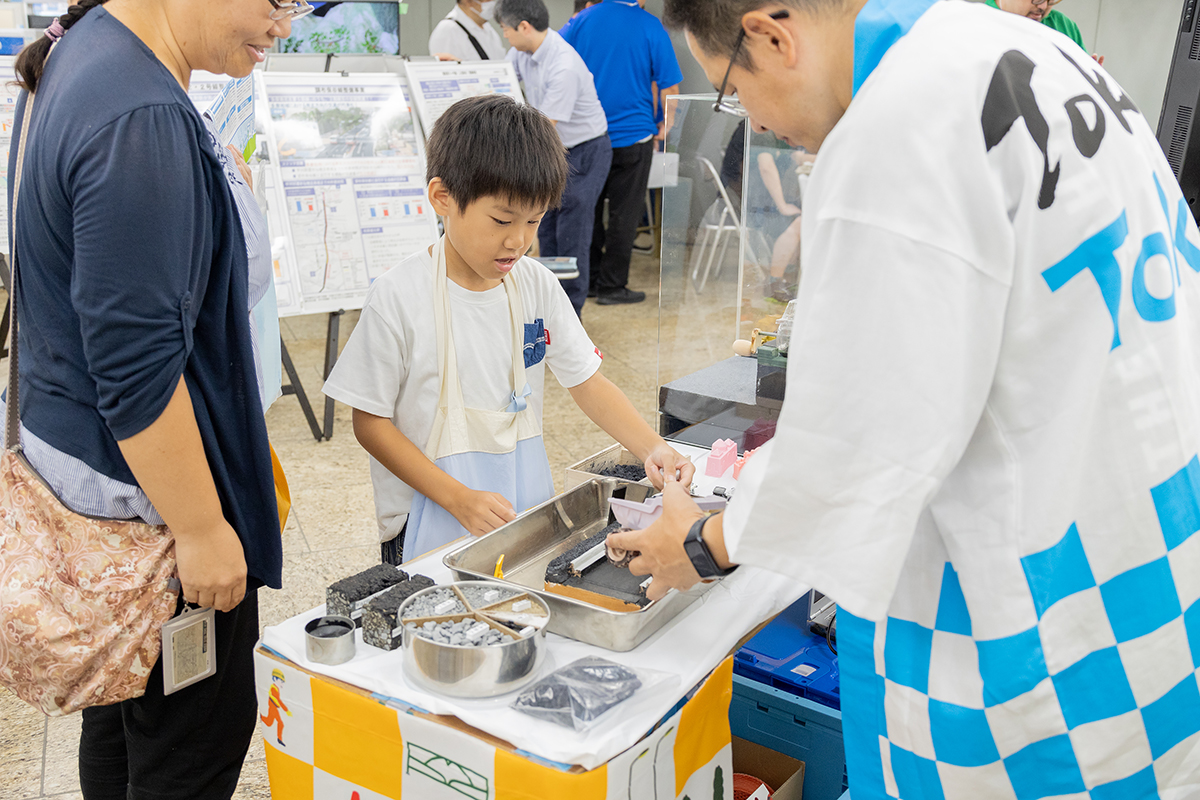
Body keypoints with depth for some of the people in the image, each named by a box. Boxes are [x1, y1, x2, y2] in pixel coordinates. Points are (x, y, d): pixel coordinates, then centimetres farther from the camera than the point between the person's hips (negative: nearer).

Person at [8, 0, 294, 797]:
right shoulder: (141, 121, -26)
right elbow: (134, 363, -25)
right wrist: (200, 527, -20)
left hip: (78, 454, 10)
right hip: (143, 486, -10)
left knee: (121, 715, 24)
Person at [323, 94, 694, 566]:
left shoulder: (537, 286, -1)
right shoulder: (400, 299, -15)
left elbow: (587, 382, 6)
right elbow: (370, 422, -11)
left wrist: (651, 447, -10)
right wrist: (459, 498, -20)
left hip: (527, 513, 4)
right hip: (433, 531, -4)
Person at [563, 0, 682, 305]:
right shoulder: (651, 27, -8)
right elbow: (669, 86, -9)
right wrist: (665, 125, 7)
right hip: (633, 134, -3)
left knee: (588, 210, 14)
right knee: (623, 215, 5)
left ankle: (588, 279, 21)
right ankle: (611, 286, 9)